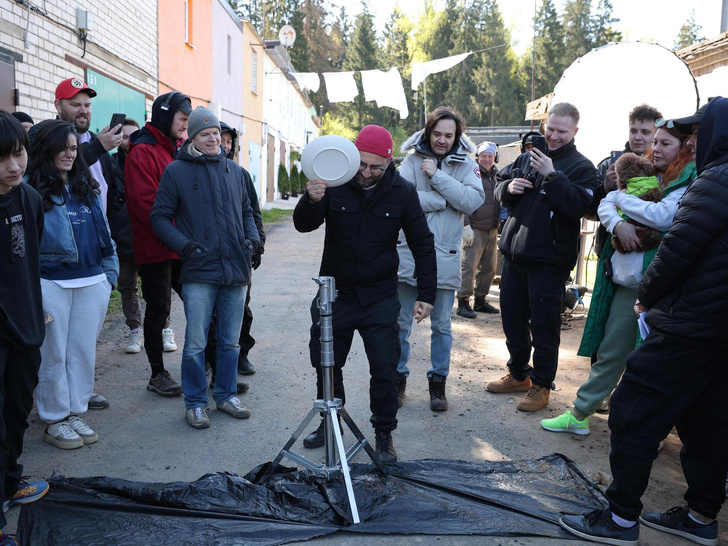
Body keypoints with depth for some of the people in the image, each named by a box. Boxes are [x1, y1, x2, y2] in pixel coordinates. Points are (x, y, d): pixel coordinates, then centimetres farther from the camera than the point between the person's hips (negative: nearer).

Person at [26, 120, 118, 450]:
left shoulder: (87, 187, 12)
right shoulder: (31, 189, -5)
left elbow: (103, 231, 16)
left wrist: (110, 271, 11)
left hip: (92, 282, 5)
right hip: (51, 285, -5)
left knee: (83, 350, 11)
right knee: (53, 354, 5)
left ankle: (76, 413, 24)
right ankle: (55, 421, 18)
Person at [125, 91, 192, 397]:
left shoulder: (179, 150, 15)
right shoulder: (143, 153, -11)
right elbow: (146, 203, -20)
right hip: (156, 248, -7)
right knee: (158, 310, 3)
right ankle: (158, 375, 16)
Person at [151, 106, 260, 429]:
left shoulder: (233, 170, 13)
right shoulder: (176, 171, 0)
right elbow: (160, 218, 0)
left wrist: (252, 236, 4)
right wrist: (184, 244, -15)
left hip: (236, 270, 4)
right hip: (199, 272, -4)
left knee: (230, 341, 13)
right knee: (195, 344, 0)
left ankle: (226, 395, 28)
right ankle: (195, 402, 16)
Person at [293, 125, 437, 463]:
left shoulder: (403, 192, -6)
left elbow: (423, 245, 0)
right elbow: (303, 226, -6)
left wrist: (426, 294, -4)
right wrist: (311, 201, -29)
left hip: (379, 298, -1)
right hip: (335, 292, 2)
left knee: (385, 369, 1)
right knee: (326, 362, 13)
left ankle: (384, 434, 20)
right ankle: (329, 422, 35)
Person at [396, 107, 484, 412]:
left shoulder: (466, 166, 3)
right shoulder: (413, 160, 1)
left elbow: (474, 201, -14)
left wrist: (437, 175, -15)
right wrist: (443, 202, -13)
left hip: (445, 257, 0)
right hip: (408, 253, 0)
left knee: (441, 325, 11)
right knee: (400, 323, 9)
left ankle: (438, 382, 26)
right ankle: (398, 378, 25)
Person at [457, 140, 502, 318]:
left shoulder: (497, 176, 16)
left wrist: (500, 222, 14)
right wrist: (466, 226, -17)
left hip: (492, 230, 8)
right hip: (475, 229, -7)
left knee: (489, 267, 11)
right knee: (469, 265, -9)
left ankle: (480, 300, 22)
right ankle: (463, 302, -3)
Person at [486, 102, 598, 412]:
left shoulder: (581, 167, -3)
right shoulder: (527, 158, 11)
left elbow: (578, 207, -19)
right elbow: (499, 190, 16)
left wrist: (551, 175, -21)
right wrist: (509, 187, -6)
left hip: (548, 259, -6)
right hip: (514, 254, 6)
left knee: (544, 325, 2)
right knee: (512, 319, 16)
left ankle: (541, 385, 18)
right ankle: (518, 374, 34)